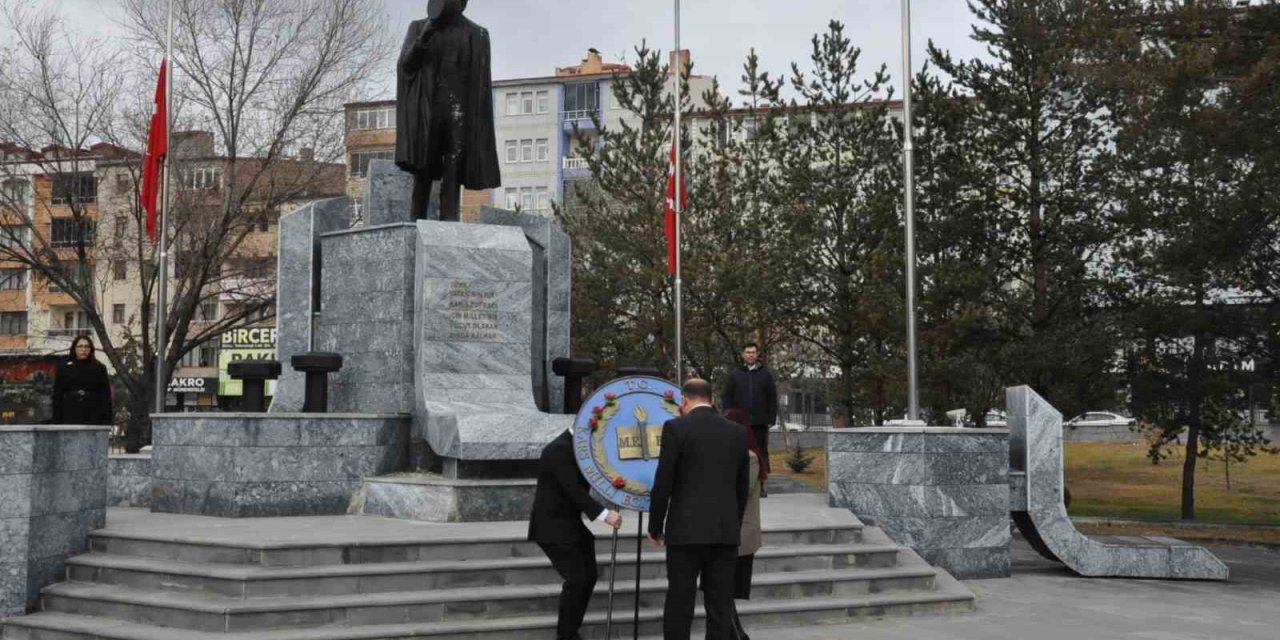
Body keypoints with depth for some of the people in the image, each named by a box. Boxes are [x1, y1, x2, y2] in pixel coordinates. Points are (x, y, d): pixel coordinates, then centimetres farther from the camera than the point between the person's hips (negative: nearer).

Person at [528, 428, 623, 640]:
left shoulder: (576, 447, 10)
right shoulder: (560, 449, -20)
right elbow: (573, 489, -30)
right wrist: (604, 514, -37)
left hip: (571, 525, 10)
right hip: (553, 528, -10)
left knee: (588, 576, 6)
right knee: (577, 579, -12)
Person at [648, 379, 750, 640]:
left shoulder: (676, 428, -5)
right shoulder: (738, 432, 8)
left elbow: (663, 484, -6)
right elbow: (743, 487, 13)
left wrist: (655, 528, 4)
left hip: (687, 530, -4)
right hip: (726, 531, 4)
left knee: (679, 604, 1)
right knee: (721, 606, 5)